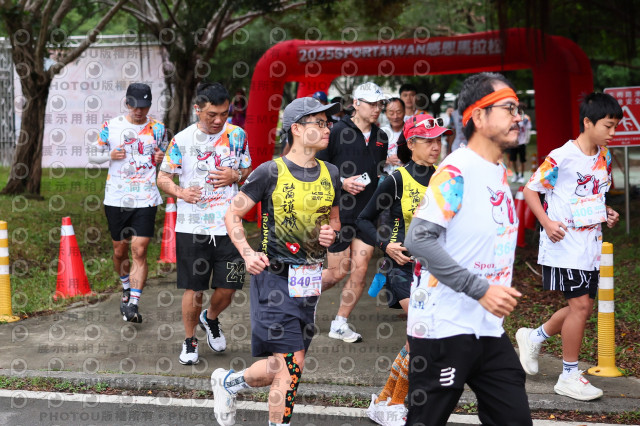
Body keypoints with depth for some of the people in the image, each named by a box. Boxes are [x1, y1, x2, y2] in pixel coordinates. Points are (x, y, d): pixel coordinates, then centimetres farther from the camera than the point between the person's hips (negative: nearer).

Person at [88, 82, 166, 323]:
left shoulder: (157, 128, 4)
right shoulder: (111, 127, 2)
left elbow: (166, 158, 17)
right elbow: (93, 155, 10)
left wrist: (161, 158, -7)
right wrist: (110, 155, -11)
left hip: (146, 199, -1)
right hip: (116, 199, 1)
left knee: (139, 251, -11)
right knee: (120, 251, 11)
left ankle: (133, 305, -11)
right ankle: (127, 289, 38)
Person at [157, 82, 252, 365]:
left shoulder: (237, 135, 3)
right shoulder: (182, 140, -5)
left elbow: (248, 172, 15)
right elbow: (163, 177, 3)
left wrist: (236, 175, -9)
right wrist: (180, 192, -18)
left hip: (228, 226, 2)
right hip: (192, 227, -2)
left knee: (228, 288, 2)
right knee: (194, 289, 2)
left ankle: (210, 319, 35)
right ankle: (190, 341, 22)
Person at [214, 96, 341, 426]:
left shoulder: (330, 174, 9)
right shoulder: (271, 172, -7)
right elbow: (232, 215, -2)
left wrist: (331, 233, 0)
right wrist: (247, 253, -16)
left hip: (310, 279, 6)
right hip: (276, 276, -6)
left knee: (284, 366, 9)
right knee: (291, 364, -11)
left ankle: (227, 382, 31)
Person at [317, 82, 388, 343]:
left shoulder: (380, 138, 11)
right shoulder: (337, 132, -8)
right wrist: (342, 182, -16)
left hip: (367, 213, 5)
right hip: (339, 212, -5)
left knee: (360, 269, -1)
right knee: (338, 272, 0)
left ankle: (340, 324, 11)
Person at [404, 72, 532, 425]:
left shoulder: (500, 172, 13)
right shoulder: (456, 171, -14)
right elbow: (419, 239, -24)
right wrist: (482, 290, -24)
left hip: (490, 330, 9)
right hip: (444, 328, -8)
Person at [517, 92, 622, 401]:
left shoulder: (604, 157, 9)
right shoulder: (562, 157, -14)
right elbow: (530, 190, -8)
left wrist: (606, 212, 6)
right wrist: (547, 222, -19)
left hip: (591, 244, 8)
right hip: (565, 244, -8)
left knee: (583, 306, 11)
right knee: (580, 305, -10)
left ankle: (534, 338, 34)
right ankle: (570, 376, 2)